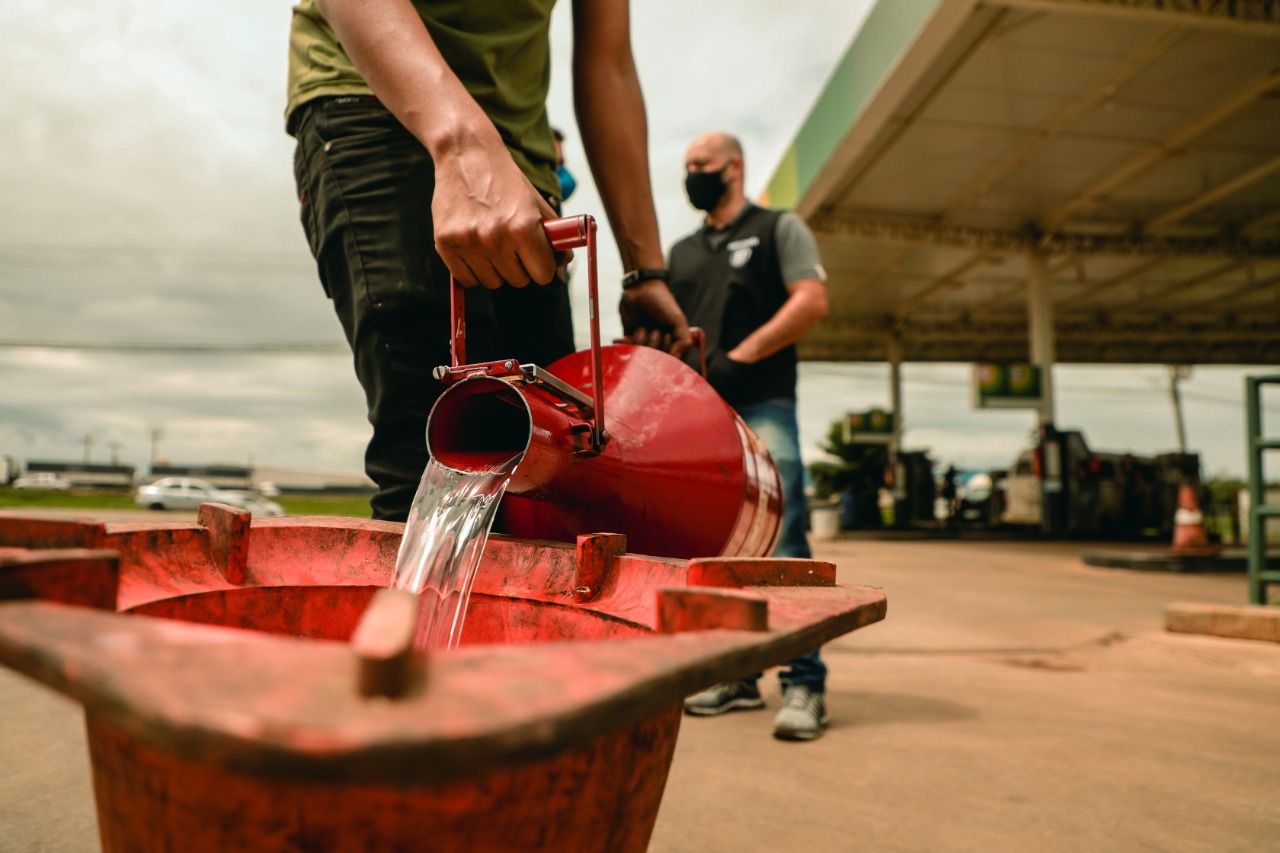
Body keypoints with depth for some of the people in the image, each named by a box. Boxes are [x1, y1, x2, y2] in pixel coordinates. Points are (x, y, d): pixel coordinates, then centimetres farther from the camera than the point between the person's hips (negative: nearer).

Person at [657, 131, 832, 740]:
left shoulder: (778, 228, 9)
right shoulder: (682, 252, 24)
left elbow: (811, 301, -4)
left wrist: (739, 357, -14)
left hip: (760, 406, -5)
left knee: (780, 544, -13)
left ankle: (804, 683, -8)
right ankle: (738, 676, 14)